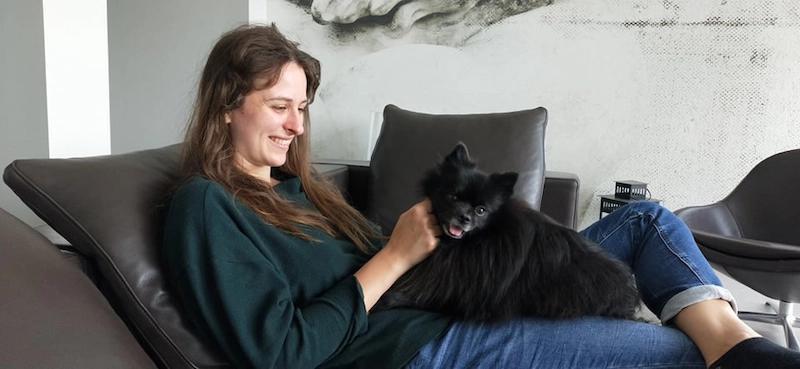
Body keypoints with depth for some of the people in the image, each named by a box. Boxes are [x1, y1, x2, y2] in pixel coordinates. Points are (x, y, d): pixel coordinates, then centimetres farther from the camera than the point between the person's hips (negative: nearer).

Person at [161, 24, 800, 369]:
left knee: (645, 219, 5)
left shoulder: (293, 184, 18)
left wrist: (432, 229, -5)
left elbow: (367, 266, 14)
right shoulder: (206, 207, -8)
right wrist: (395, 256, -15)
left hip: (445, 309, 9)